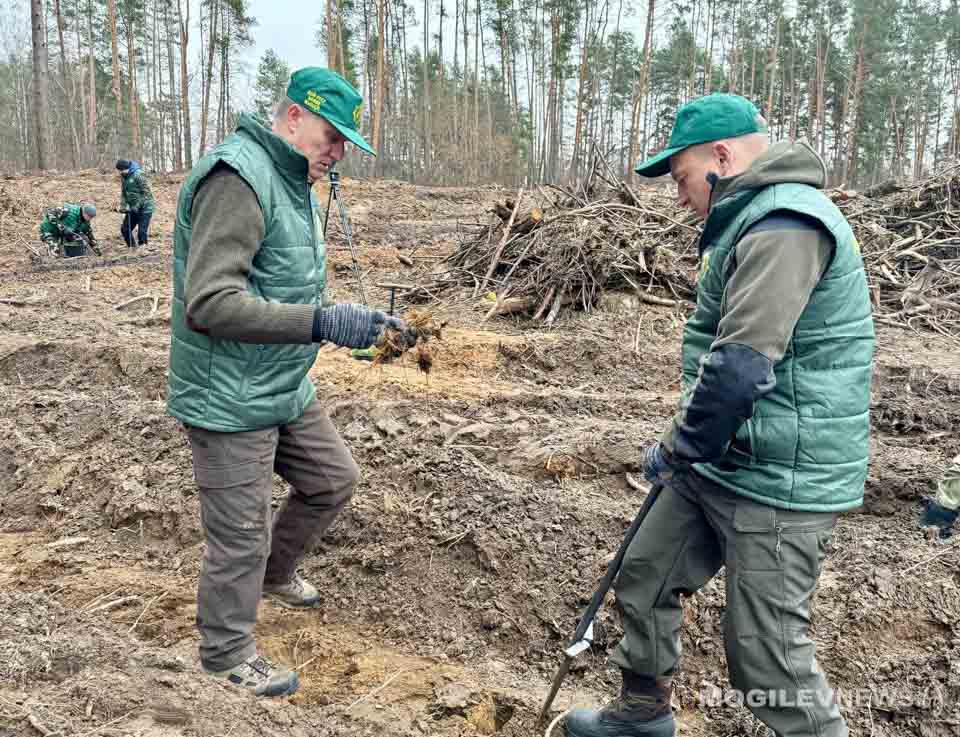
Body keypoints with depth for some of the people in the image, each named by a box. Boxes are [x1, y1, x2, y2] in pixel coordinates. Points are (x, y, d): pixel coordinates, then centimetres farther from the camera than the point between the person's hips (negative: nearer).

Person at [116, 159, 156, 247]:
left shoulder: (138, 175, -17)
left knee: (142, 232, -11)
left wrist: (137, 205, -21)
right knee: (124, 229, 8)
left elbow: (146, 193, -18)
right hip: (133, 208, 8)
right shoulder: (123, 176, 6)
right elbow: (123, 193, 13)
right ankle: (132, 249, 23)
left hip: (144, 208, -8)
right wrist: (124, 206, -3)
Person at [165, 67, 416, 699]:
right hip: (230, 402, -9)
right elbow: (209, 303, -29)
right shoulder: (237, 178, -21)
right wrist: (324, 324, -32)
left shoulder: (295, 183, 12)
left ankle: (274, 572, 44)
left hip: (287, 389, 9)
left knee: (335, 480, 19)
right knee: (241, 537, 4)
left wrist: (361, 322, 9)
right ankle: (227, 656, 28)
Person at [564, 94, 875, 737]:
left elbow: (740, 367, -27)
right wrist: (687, 443, 19)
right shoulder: (753, 220, 14)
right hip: (720, 462, 10)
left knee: (766, 651, 0)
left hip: (779, 479, -10)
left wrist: (677, 448, -13)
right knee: (645, 577, 18)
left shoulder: (786, 225, -20)